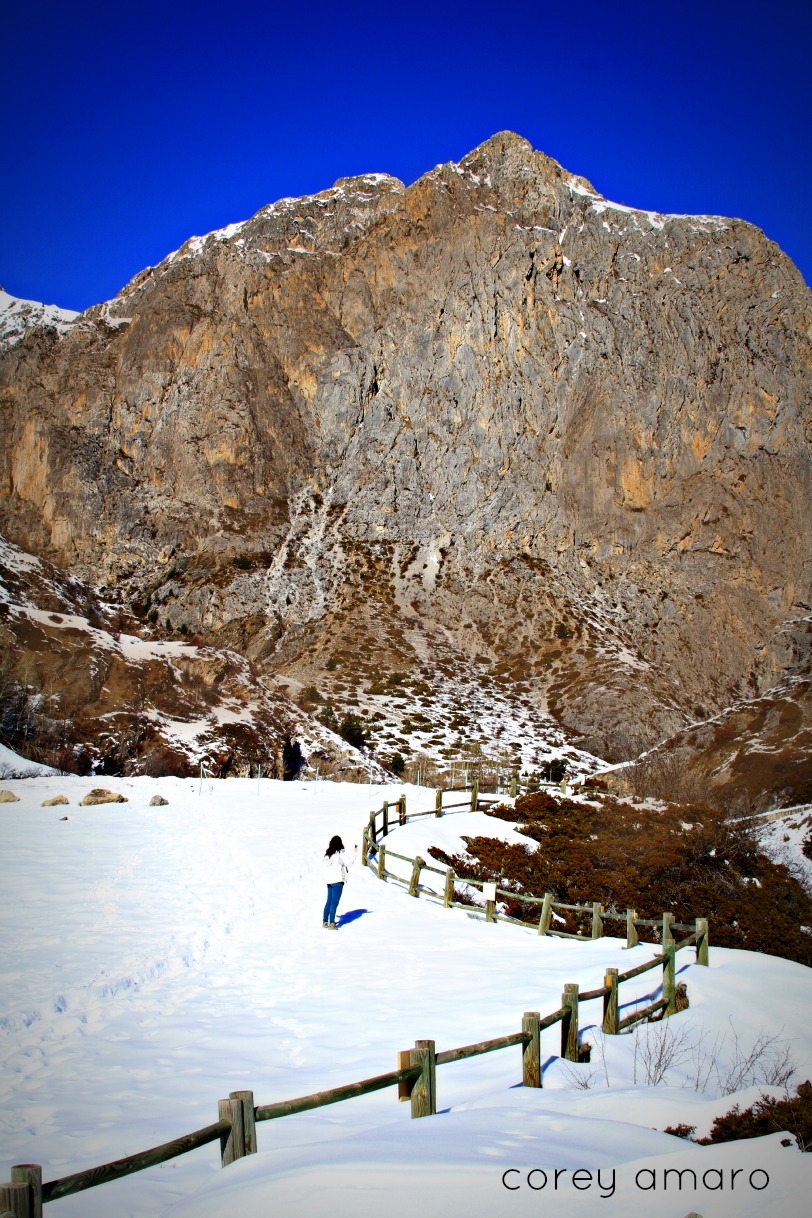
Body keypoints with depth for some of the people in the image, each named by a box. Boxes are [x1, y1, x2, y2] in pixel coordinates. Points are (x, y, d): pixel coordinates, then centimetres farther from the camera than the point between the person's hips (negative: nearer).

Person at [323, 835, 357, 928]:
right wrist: (354, 853, 2)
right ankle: (331, 924, -9)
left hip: (329, 881, 7)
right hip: (338, 881, -7)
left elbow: (326, 867, 13)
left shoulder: (327, 853, 10)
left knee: (329, 902, 15)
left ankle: (325, 922, 19)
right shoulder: (339, 853, -9)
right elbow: (348, 864, -6)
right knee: (334, 903, -6)